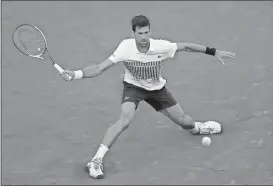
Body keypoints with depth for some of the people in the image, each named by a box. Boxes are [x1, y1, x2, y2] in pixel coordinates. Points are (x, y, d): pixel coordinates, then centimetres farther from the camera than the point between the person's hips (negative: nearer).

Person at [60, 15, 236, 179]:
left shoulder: (161, 47, -28)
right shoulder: (126, 47, -30)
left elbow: (186, 46, -11)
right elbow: (100, 68, -29)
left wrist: (214, 52, -8)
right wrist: (77, 74, -44)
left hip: (157, 88, 3)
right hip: (133, 86, -3)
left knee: (183, 121, 10)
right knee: (125, 120, -30)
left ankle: (197, 127, 51)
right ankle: (97, 160, -25)